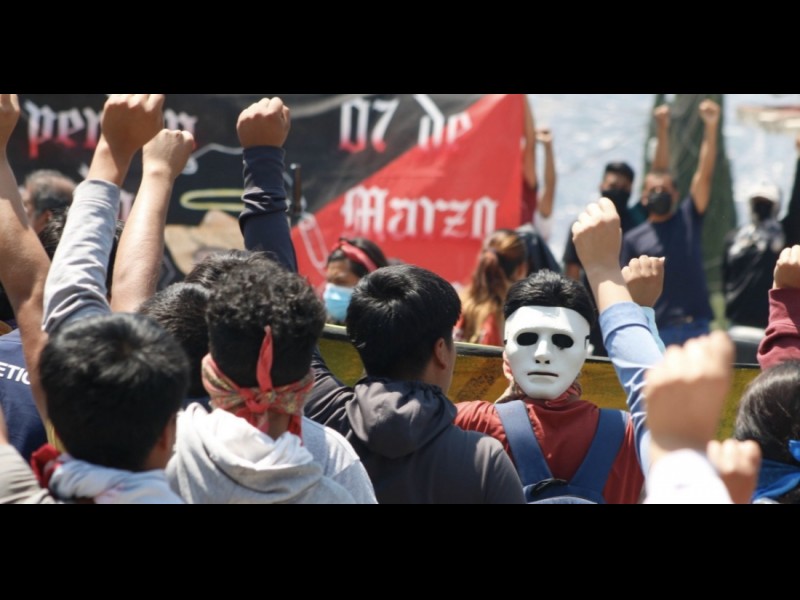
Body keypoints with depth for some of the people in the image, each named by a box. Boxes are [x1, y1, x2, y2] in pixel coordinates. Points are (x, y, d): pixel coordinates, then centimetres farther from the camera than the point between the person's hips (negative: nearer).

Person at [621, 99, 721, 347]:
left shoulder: (689, 219, 9)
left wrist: (711, 127, -11)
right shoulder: (633, 239, 6)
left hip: (696, 326, 1)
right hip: (654, 329, -1)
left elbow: (704, 174, -1)